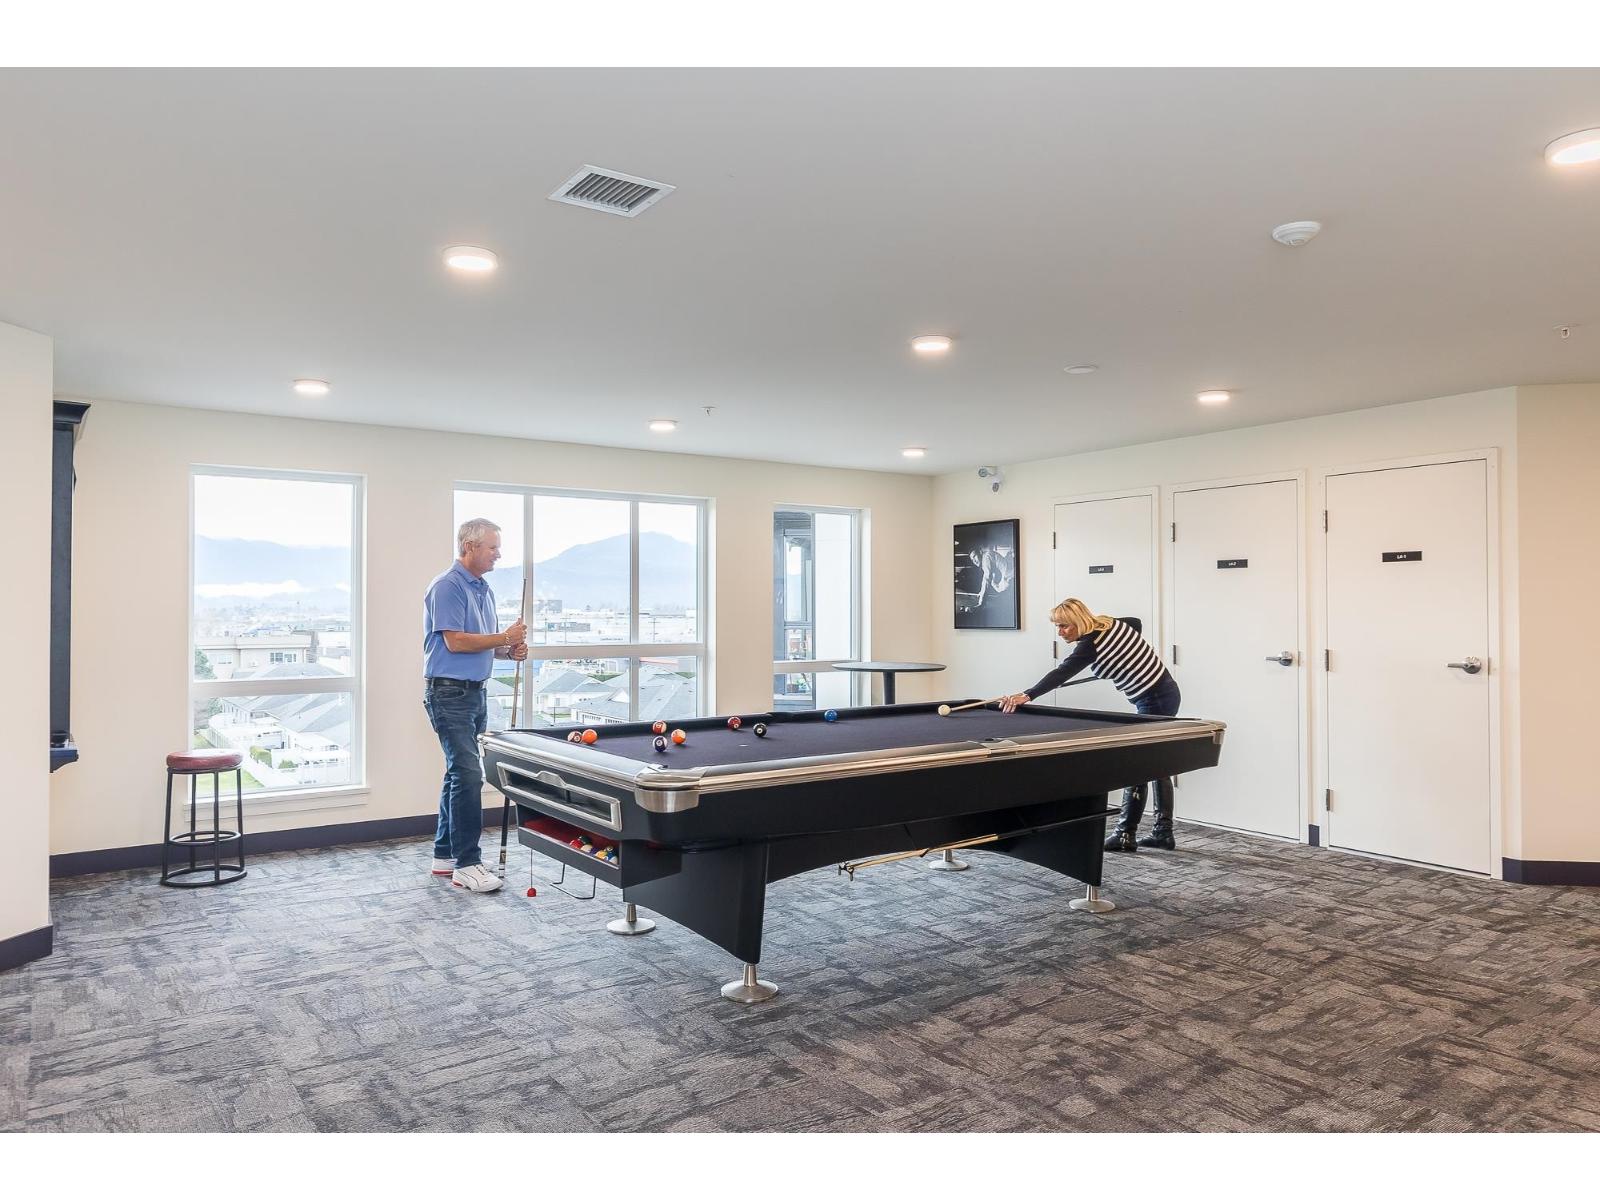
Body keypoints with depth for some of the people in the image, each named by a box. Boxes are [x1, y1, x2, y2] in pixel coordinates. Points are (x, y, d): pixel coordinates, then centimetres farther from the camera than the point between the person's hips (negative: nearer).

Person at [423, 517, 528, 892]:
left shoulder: (484, 590, 15)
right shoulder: (447, 587, -13)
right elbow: (455, 641, -21)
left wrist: (510, 650, 1)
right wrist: (505, 638, -14)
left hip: (475, 691, 9)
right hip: (449, 693, -9)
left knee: (459, 773, 12)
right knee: (468, 774, -12)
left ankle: (445, 855, 21)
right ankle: (467, 864, -7)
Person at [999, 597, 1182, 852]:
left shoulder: (1090, 645, -23)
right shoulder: (1109, 622, 3)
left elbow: (1060, 674, -34)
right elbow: (1137, 623, 22)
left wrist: (1026, 696, -43)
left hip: (1155, 702, -10)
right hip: (1165, 691, 10)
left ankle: (1125, 834, 3)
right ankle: (1163, 833, 18)